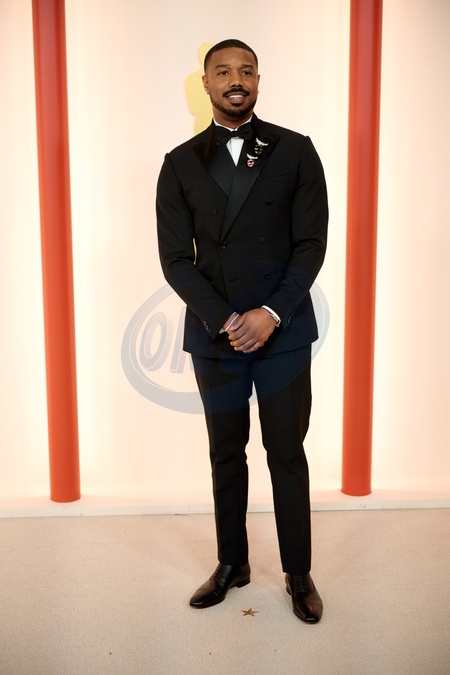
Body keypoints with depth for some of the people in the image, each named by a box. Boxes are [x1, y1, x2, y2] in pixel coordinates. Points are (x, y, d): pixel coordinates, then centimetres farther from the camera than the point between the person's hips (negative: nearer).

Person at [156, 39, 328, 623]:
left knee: (288, 455, 6)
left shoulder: (295, 151, 3)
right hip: (214, 333, 2)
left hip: (283, 331, -1)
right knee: (226, 454, 13)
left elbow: (312, 242, -3)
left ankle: (299, 574, 24)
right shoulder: (180, 164, 6)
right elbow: (175, 258, 0)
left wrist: (271, 313, -15)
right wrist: (222, 320, -12)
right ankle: (232, 564, 31)